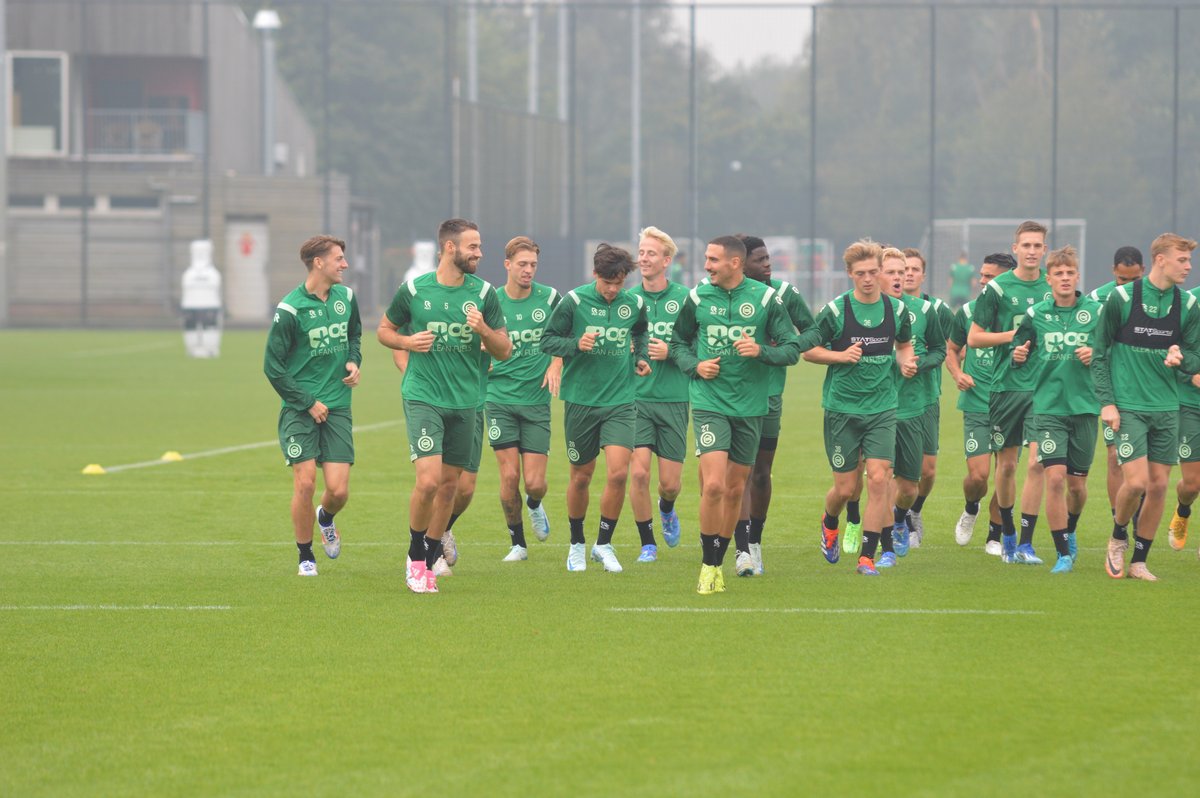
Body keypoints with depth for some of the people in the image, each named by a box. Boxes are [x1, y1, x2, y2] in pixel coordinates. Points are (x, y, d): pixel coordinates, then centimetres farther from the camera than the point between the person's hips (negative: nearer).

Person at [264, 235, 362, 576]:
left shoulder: (346, 297, 5)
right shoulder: (290, 310, -12)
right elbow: (272, 366, -8)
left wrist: (354, 361, 5)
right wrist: (308, 402, -10)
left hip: (337, 408, 4)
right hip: (300, 410, -4)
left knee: (338, 490, -5)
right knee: (305, 483, -11)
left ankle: (325, 519, 31)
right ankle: (305, 557, 8)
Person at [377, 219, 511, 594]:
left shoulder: (483, 293, 2)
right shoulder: (414, 290, -3)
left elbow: (504, 351, 6)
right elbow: (384, 330, 12)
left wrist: (483, 330, -14)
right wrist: (408, 342, -9)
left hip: (465, 401, 3)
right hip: (423, 396, -3)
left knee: (449, 484, 8)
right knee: (428, 479, -17)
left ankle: (429, 563, 24)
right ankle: (415, 554, 4)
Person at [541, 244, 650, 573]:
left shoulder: (634, 305, 2)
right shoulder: (574, 301, -8)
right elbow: (548, 340, -3)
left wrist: (641, 356, 8)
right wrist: (575, 345, -20)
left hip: (620, 401, 1)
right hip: (581, 401, -1)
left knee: (618, 472, -13)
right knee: (581, 476, 9)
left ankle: (604, 544, 3)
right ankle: (577, 544, 30)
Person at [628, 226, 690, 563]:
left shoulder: (684, 298, -1)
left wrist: (671, 352, -14)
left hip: (673, 399, -1)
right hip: (636, 397, 1)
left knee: (670, 482, 2)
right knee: (638, 472, -11)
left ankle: (667, 511, 38)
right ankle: (647, 544, 4)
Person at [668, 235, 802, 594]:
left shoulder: (765, 298, -2)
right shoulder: (697, 297, 0)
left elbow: (792, 348, 1)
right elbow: (678, 342, 15)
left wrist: (761, 351, -17)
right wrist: (695, 365, -4)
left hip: (750, 406, 1)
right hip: (709, 402, -1)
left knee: (735, 489, 8)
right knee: (713, 485, -16)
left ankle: (718, 563, 23)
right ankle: (707, 565, -3)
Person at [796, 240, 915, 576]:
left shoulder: (896, 309, 2)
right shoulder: (835, 310, -8)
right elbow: (807, 348, -1)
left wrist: (906, 361, 0)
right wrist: (841, 356, -15)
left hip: (882, 408, 2)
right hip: (842, 408, -2)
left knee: (878, 479, -11)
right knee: (845, 488, 2)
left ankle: (867, 557, -3)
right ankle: (829, 524, 38)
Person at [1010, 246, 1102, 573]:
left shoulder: (1096, 311, 1)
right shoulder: (1035, 314, 2)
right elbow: (1020, 357, 11)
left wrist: (1096, 355, -13)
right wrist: (1018, 357, -10)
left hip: (1084, 407, 1)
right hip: (1048, 407, -1)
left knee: (1077, 483, 8)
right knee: (1054, 478, -13)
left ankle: (1070, 533, 38)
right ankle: (1063, 554, -5)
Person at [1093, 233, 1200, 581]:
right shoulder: (1122, 298, -6)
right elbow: (1100, 353, 0)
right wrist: (1106, 402, -7)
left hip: (1166, 408, 4)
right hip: (1128, 406, -4)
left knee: (1158, 486, 2)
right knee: (1136, 481, -13)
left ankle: (1139, 561, 15)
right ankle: (1118, 537, 15)